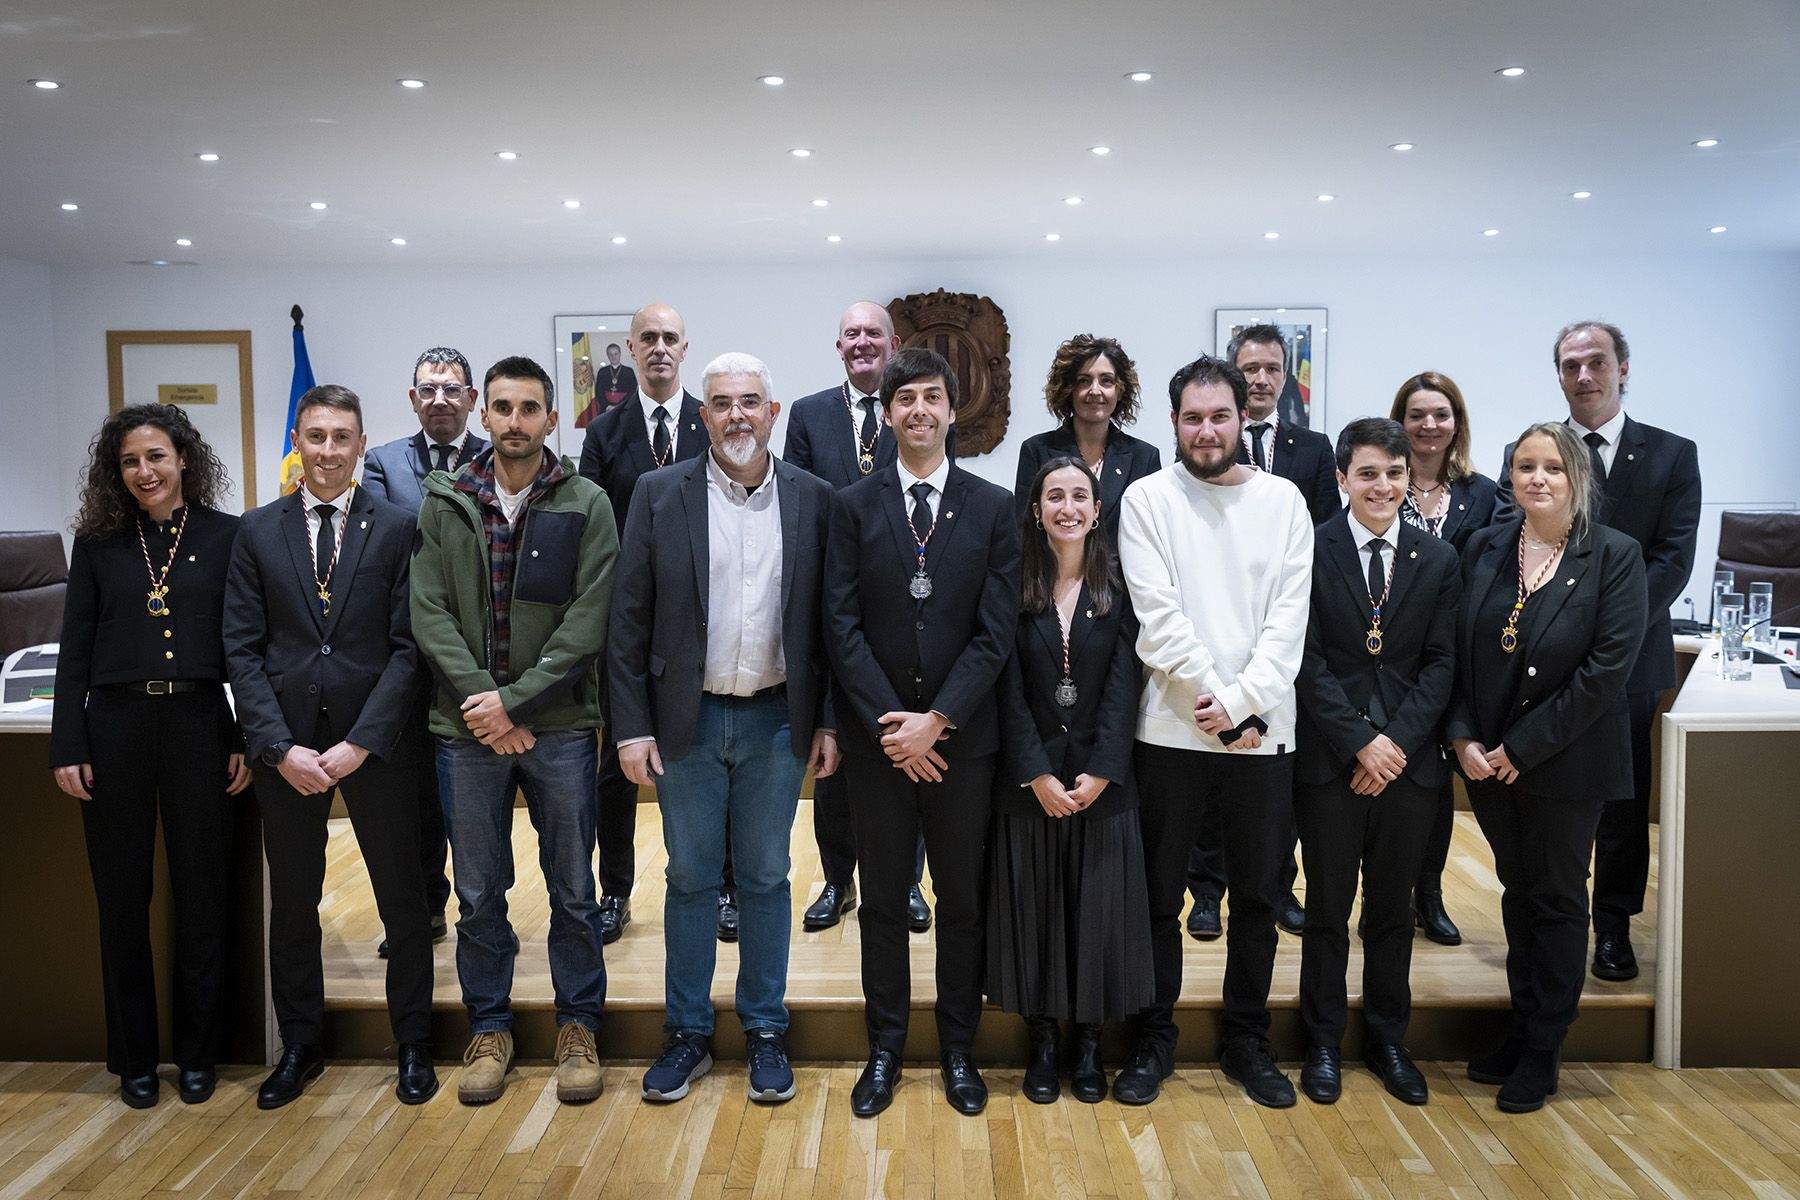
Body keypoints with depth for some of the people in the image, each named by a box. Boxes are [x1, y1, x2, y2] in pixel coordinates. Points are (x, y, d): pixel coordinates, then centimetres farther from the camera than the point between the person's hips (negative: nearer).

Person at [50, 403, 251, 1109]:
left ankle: (198, 1052, 22)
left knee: (202, 895, 6)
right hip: (116, 727, 2)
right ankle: (134, 1057, 24)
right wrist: (68, 746, -1)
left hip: (199, 726, -1)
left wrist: (248, 740, -4)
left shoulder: (226, 537, 1)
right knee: (122, 899, 9)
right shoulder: (98, 542, 6)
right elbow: (75, 651, 6)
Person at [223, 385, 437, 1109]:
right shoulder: (258, 531, 5)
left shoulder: (397, 528, -2)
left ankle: (413, 1044, 23)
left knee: (402, 898, 7)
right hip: (286, 745, 2)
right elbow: (242, 648, 1)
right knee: (292, 901, 13)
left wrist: (361, 742, -13)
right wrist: (280, 747, -9)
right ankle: (299, 1046, 31)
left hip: (376, 743, -2)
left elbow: (409, 645, -6)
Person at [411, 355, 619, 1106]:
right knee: (479, 894, 12)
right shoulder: (443, 504, 5)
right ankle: (489, 1028, 28)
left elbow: (588, 621, -9)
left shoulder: (587, 506, -2)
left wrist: (514, 698, -15)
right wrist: (482, 702, -12)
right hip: (467, 729, 2)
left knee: (573, 890, 8)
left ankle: (577, 1025, 24)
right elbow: (428, 613, -1)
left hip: (559, 726, -1)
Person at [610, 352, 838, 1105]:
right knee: (691, 879, 10)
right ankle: (687, 1034, 25)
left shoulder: (812, 499, 0)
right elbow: (629, 619, -2)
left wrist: (828, 721, -1)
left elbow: (828, 619, 2)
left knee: (765, 878, 11)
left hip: (777, 719, 0)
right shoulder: (660, 494, -2)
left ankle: (765, 1032, 25)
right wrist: (631, 725, -6)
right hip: (687, 718, 0)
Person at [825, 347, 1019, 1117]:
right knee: (882, 900, 10)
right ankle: (884, 1050, 25)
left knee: (962, 900, 10)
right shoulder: (853, 507, 3)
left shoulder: (992, 508, 1)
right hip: (876, 737, 0)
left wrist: (935, 720, -12)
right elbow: (842, 627, -3)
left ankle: (958, 1051, 26)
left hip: (961, 738, 0)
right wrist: (888, 724, -11)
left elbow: (996, 632, -4)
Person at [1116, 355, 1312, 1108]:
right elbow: (1159, 617, -8)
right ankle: (1154, 1039, 24)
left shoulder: (1283, 501, 5)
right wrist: (1215, 701, -12)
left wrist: (1242, 702, -13)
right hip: (1172, 730, -2)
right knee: (1158, 896, 8)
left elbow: (1289, 619, -2)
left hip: (1262, 733, 2)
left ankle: (1247, 1040, 29)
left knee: (1258, 896, 12)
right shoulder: (1148, 498, -1)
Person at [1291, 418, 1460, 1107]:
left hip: (1409, 758, 3)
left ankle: (1387, 1038, 30)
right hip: (1329, 759, -3)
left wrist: (1398, 741, -10)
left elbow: (1440, 661, 2)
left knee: (1393, 906, 14)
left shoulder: (1437, 558, 6)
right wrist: (1359, 741, -14)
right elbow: (1307, 660, -8)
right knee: (1328, 906, 8)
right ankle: (1323, 1043, 23)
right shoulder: (1312, 550, -4)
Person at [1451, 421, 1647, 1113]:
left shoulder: (1615, 556, -10)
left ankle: (1542, 1051, 24)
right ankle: (1522, 1026, 32)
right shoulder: (1483, 549, 1)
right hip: (1488, 762, 4)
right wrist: (1463, 738, -9)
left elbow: (1606, 668, -16)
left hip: (1566, 763, -4)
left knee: (1557, 899, 10)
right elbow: (1457, 652, 3)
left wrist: (1522, 747, -17)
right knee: (1518, 891, 16)